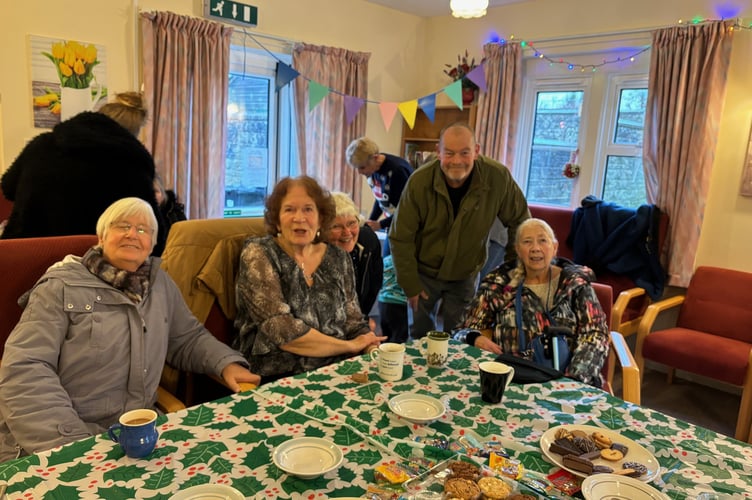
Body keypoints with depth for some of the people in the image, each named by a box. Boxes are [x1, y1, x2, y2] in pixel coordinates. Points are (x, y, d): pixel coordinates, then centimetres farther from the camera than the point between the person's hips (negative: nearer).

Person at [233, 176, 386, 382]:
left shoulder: (338, 258, 6)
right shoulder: (258, 254, -7)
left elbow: (354, 323, 9)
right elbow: (280, 329, -16)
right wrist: (351, 346, -11)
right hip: (276, 379, -4)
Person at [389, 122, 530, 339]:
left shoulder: (499, 177, -20)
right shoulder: (419, 181, -21)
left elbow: (519, 221, -2)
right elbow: (401, 238, -13)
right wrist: (410, 285, -9)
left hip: (466, 275, 1)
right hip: (424, 272, 0)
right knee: (420, 335, 13)